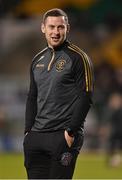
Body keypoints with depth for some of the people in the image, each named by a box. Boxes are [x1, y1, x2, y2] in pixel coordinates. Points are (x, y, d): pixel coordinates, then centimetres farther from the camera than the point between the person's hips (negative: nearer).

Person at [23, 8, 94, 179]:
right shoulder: (38, 60, 16)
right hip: (36, 136, 6)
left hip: (64, 136, -6)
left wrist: (70, 131, -14)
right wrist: (28, 131, 10)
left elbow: (85, 98, -9)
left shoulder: (78, 58, -4)